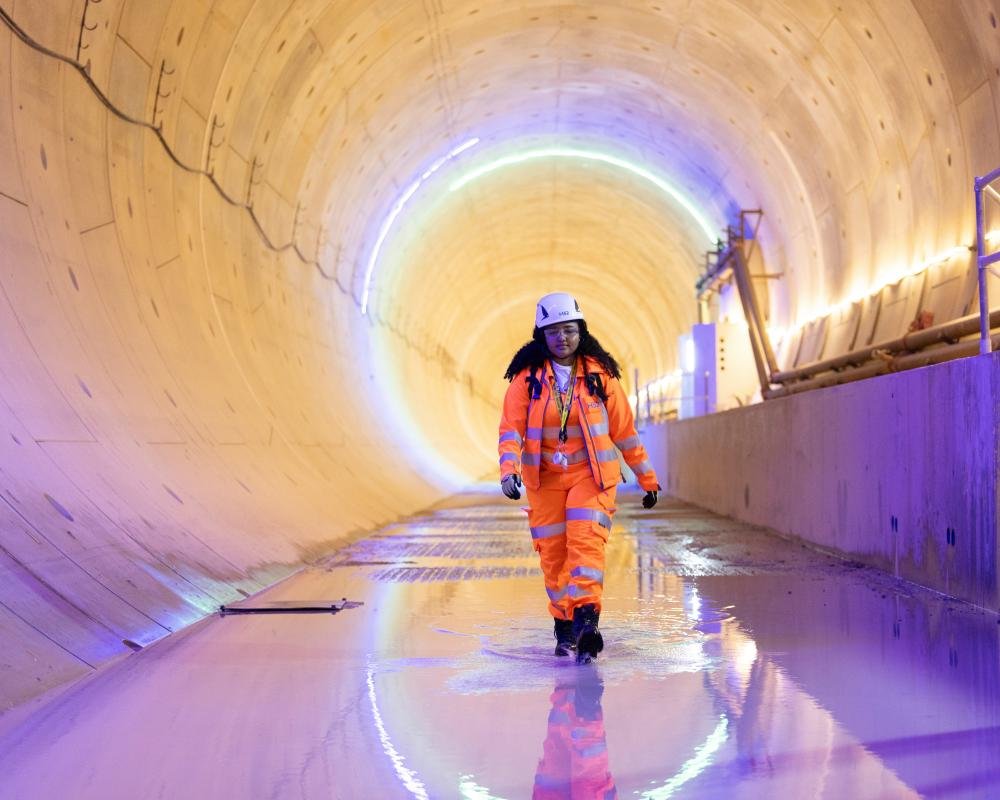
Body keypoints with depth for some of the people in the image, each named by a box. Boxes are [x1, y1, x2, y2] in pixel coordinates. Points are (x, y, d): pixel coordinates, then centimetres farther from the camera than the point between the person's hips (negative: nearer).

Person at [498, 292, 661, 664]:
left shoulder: (600, 374, 1)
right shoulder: (527, 377, 1)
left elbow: (624, 430, 8)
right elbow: (511, 428, -4)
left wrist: (647, 479, 13)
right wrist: (509, 471, -21)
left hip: (592, 474, -1)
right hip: (545, 478, 1)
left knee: (586, 540, -19)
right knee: (552, 552, 2)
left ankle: (585, 617, -26)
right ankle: (564, 626, 16)